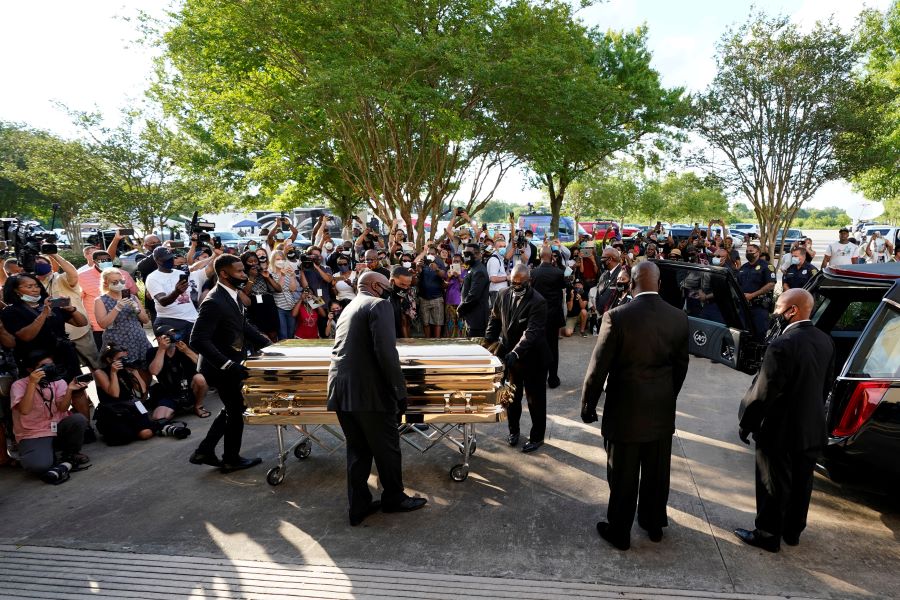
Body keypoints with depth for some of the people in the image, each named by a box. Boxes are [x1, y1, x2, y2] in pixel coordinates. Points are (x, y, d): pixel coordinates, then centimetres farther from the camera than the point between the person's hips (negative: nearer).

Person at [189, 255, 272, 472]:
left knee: (231, 409, 21)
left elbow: (243, 324, 14)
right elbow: (198, 340, -30)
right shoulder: (214, 302, -26)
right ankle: (231, 459, 28)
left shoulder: (233, 294, 2)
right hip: (221, 367, -9)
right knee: (236, 410, 8)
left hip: (231, 363, 9)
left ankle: (204, 452, 31)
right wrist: (227, 364, -36)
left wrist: (267, 344, 4)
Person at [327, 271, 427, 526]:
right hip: (368, 391, -8)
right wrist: (400, 391, -14)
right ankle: (394, 498, 28)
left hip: (341, 390, 8)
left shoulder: (349, 308, 19)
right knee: (387, 448, 11)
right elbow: (386, 351, -19)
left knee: (357, 449, 18)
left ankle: (359, 506, 24)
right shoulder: (378, 305, -7)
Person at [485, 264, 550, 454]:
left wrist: (516, 352, -38)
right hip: (510, 354, 5)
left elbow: (532, 331, -28)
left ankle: (537, 437, 25)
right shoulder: (504, 295, -2)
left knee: (535, 399, 9)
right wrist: (488, 341, -3)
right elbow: (495, 319, 9)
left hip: (532, 357, -5)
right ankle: (513, 429, 38)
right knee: (512, 396, 18)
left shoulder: (538, 302, -20)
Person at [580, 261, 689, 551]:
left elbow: (598, 367, -15)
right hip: (662, 411, 4)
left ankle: (619, 532, 27)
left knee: (623, 477, 11)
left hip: (625, 411, -4)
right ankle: (654, 524, 40)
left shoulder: (617, 317, -19)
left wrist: (588, 405, -2)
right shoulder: (679, 318, -5)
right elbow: (681, 366, 6)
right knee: (656, 474, 21)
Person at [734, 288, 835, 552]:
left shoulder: (782, 345, -27)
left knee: (774, 486, 9)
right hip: (812, 427, 8)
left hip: (780, 431, -8)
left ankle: (769, 535, 24)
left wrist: (746, 424, -10)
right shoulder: (825, 341, -2)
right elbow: (827, 384, 9)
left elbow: (762, 393, -23)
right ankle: (793, 531, 38)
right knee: (800, 484, 21)